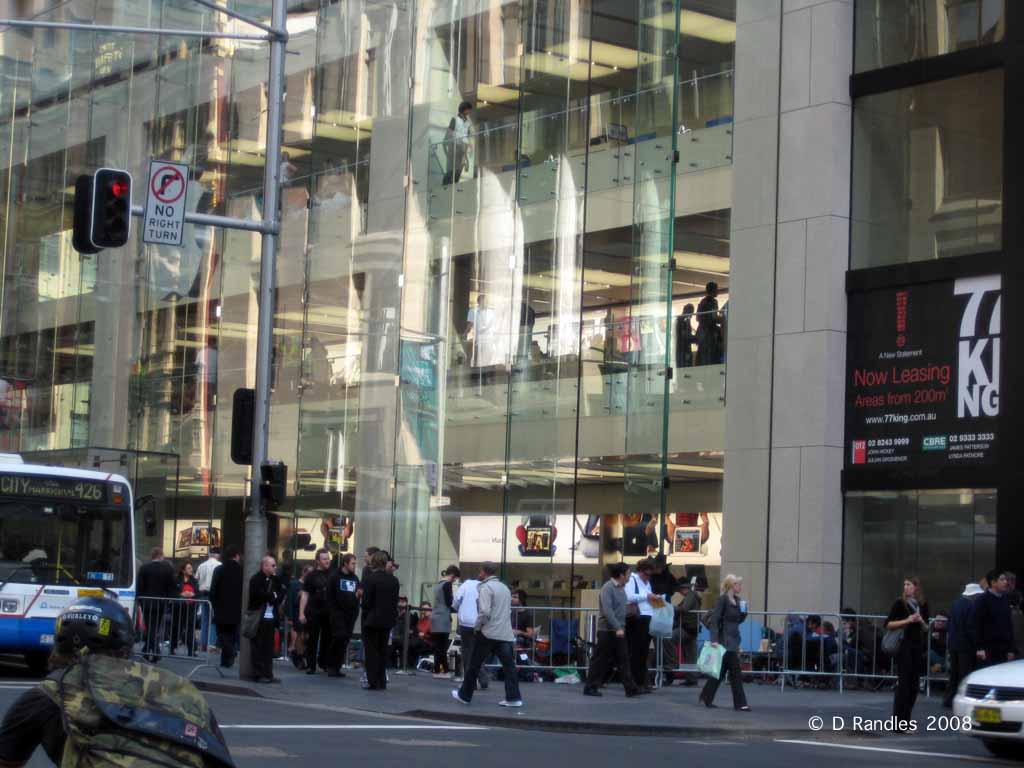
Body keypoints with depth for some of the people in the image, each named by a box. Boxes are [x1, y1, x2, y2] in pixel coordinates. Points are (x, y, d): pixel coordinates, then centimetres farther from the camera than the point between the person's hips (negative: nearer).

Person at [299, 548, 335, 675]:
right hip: (313, 612, -3)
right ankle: (311, 666, 5)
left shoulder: (332, 574, 8)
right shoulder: (311, 575, 0)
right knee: (312, 639, 1)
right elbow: (305, 595, -1)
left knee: (327, 639, 7)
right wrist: (301, 613, -7)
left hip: (328, 612, 3)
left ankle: (326, 664, 18)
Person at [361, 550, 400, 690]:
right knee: (383, 650, 13)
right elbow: (395, 601, 4)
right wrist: (392, 617, 10)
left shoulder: (370, 579, -14)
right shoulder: (394, 580, 2)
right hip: (388, 620, 5)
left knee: (371, 651, 0)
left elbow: (366, 602, -13)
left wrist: (364, 619, -2)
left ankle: (373, 682, -4)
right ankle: (382, 681, 14)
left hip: (372, 620, -5)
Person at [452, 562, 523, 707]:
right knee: (508, 665, 2)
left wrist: (478, 626, -5)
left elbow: (484, 611, -18)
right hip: (506, 634, 6)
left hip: (489, 632, -6)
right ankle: (513, 698, -7)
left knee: (474, 664, 6)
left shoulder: (486, 587, -8)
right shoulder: (505, 588, 17)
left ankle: (465, 695, 15)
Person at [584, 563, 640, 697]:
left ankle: (631, 688, 3)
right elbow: (607, 610, -23)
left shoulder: (621, 588, 12)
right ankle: (590, 687, 8)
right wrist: (617, 628, -28)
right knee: (601, 660, -1)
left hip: (618, 630, 8)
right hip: (607, 630, -8)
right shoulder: (608, 588, -15)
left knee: (623, 660, 5)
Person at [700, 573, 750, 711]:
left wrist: (744, 611, -1)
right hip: (725, 640, -8)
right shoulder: (722, 599, -13)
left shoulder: (737, 600, 11)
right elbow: (714, 619, -18)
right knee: (736, 672, -7)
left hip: (734, 640, 8)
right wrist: (714, 639, -25)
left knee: (722, 670, 12)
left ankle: (706, 697, 22)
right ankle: (740, 703, -4)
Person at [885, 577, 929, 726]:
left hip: (918, 647, 5)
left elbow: (926, 629, 17)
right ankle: (899, 723, -7)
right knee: (903, 684, -8)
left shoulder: (922, 606, 9)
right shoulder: (900, 603, -4)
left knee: (914, 685, 6)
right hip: (904, 646, -5)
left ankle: (906, 721, 15)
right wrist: (906, 621, -17)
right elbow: (888, 625, -7)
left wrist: (921, 621, -5)